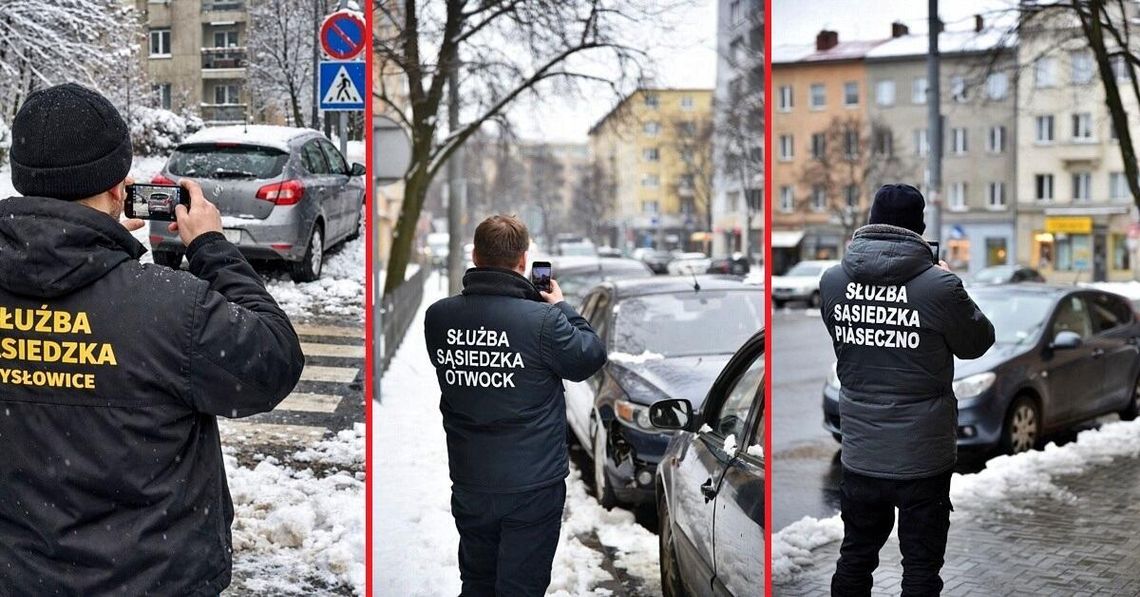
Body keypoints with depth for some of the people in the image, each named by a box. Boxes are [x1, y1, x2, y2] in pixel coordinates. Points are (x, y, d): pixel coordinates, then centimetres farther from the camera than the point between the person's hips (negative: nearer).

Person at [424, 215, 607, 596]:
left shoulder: (438, 317, -7)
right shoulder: (543, 320, -21)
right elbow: (591, 357, -6)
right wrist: (562, 307, 7)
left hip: (469, 482, 5)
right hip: (532, 484, -4)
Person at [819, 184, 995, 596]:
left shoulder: (832, 280, -5)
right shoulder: (940, 286, -17)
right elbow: (977, 343, 0)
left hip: (860, 453, 4)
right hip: (922, 456, -3)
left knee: (854, 559, 19)